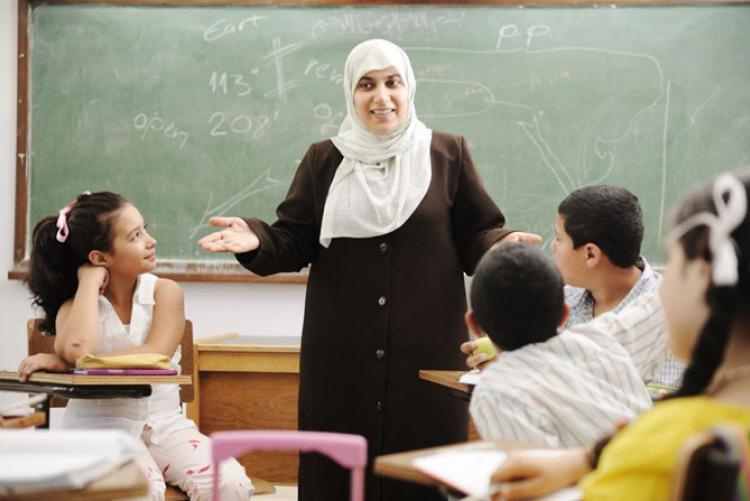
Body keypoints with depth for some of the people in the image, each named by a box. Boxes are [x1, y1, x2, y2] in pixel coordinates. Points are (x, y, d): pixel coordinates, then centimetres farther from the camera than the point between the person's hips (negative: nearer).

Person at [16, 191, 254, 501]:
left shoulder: (164, 292, 0)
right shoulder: (74, 305, 0)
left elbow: (155, 357, -18)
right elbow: (79, 350, -25)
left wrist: (65, 363, -21)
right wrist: (90, 282, -10)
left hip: (163, 422, 2)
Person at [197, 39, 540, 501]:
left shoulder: (448, 154, 4)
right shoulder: (324, 160, 8)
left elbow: (475, 239, 3)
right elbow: (296, 244, 6)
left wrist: (502, 247, -18)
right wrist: (257, 240, -13)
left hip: (426, 349, -1)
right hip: (341, 353, 1)